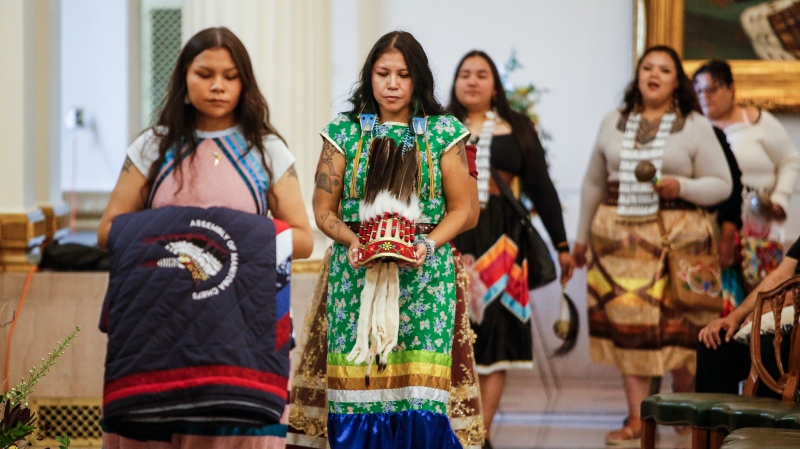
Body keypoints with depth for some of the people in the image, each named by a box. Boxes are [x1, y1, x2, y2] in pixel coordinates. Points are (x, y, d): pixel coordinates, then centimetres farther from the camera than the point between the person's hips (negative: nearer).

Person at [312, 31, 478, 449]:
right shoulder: (344, 131, 9)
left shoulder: (443, 132, 8)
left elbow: (463, 209, 7)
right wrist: (353, 241, -11)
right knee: (356, 382, -7)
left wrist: (428, 245, -10)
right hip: (357, 273, 1)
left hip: (424, 273, -1)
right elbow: (323, 207, 9)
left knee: (419, 390, -11)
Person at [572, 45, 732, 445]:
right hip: (619, 238, 3)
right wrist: (582, 236, 20)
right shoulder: (613, 123, 13)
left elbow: (721, 185, 1)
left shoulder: (695, 127, 3)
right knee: (626, 325, -1)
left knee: (678, 325, -2)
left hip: (677, 237, -3)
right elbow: (594, 184, 19)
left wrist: (682, 187, -16)